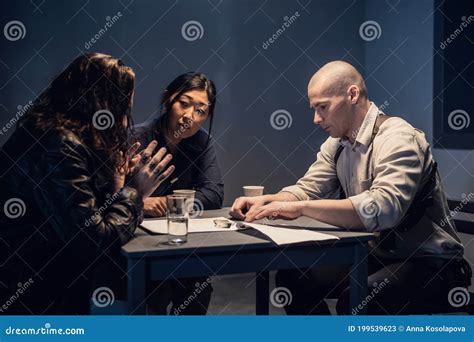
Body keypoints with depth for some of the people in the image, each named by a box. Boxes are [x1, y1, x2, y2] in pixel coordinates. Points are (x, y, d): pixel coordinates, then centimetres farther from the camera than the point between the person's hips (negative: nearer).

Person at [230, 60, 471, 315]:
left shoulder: (398, 138, -20)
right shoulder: (337, 143, 7)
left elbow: (382, 209, -35)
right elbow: (307, 189, 8)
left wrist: (301, 207, -36)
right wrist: (265, 201, -13)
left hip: (428, 262, -8)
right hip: (376, 255, 8)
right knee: (291, 279, 0)